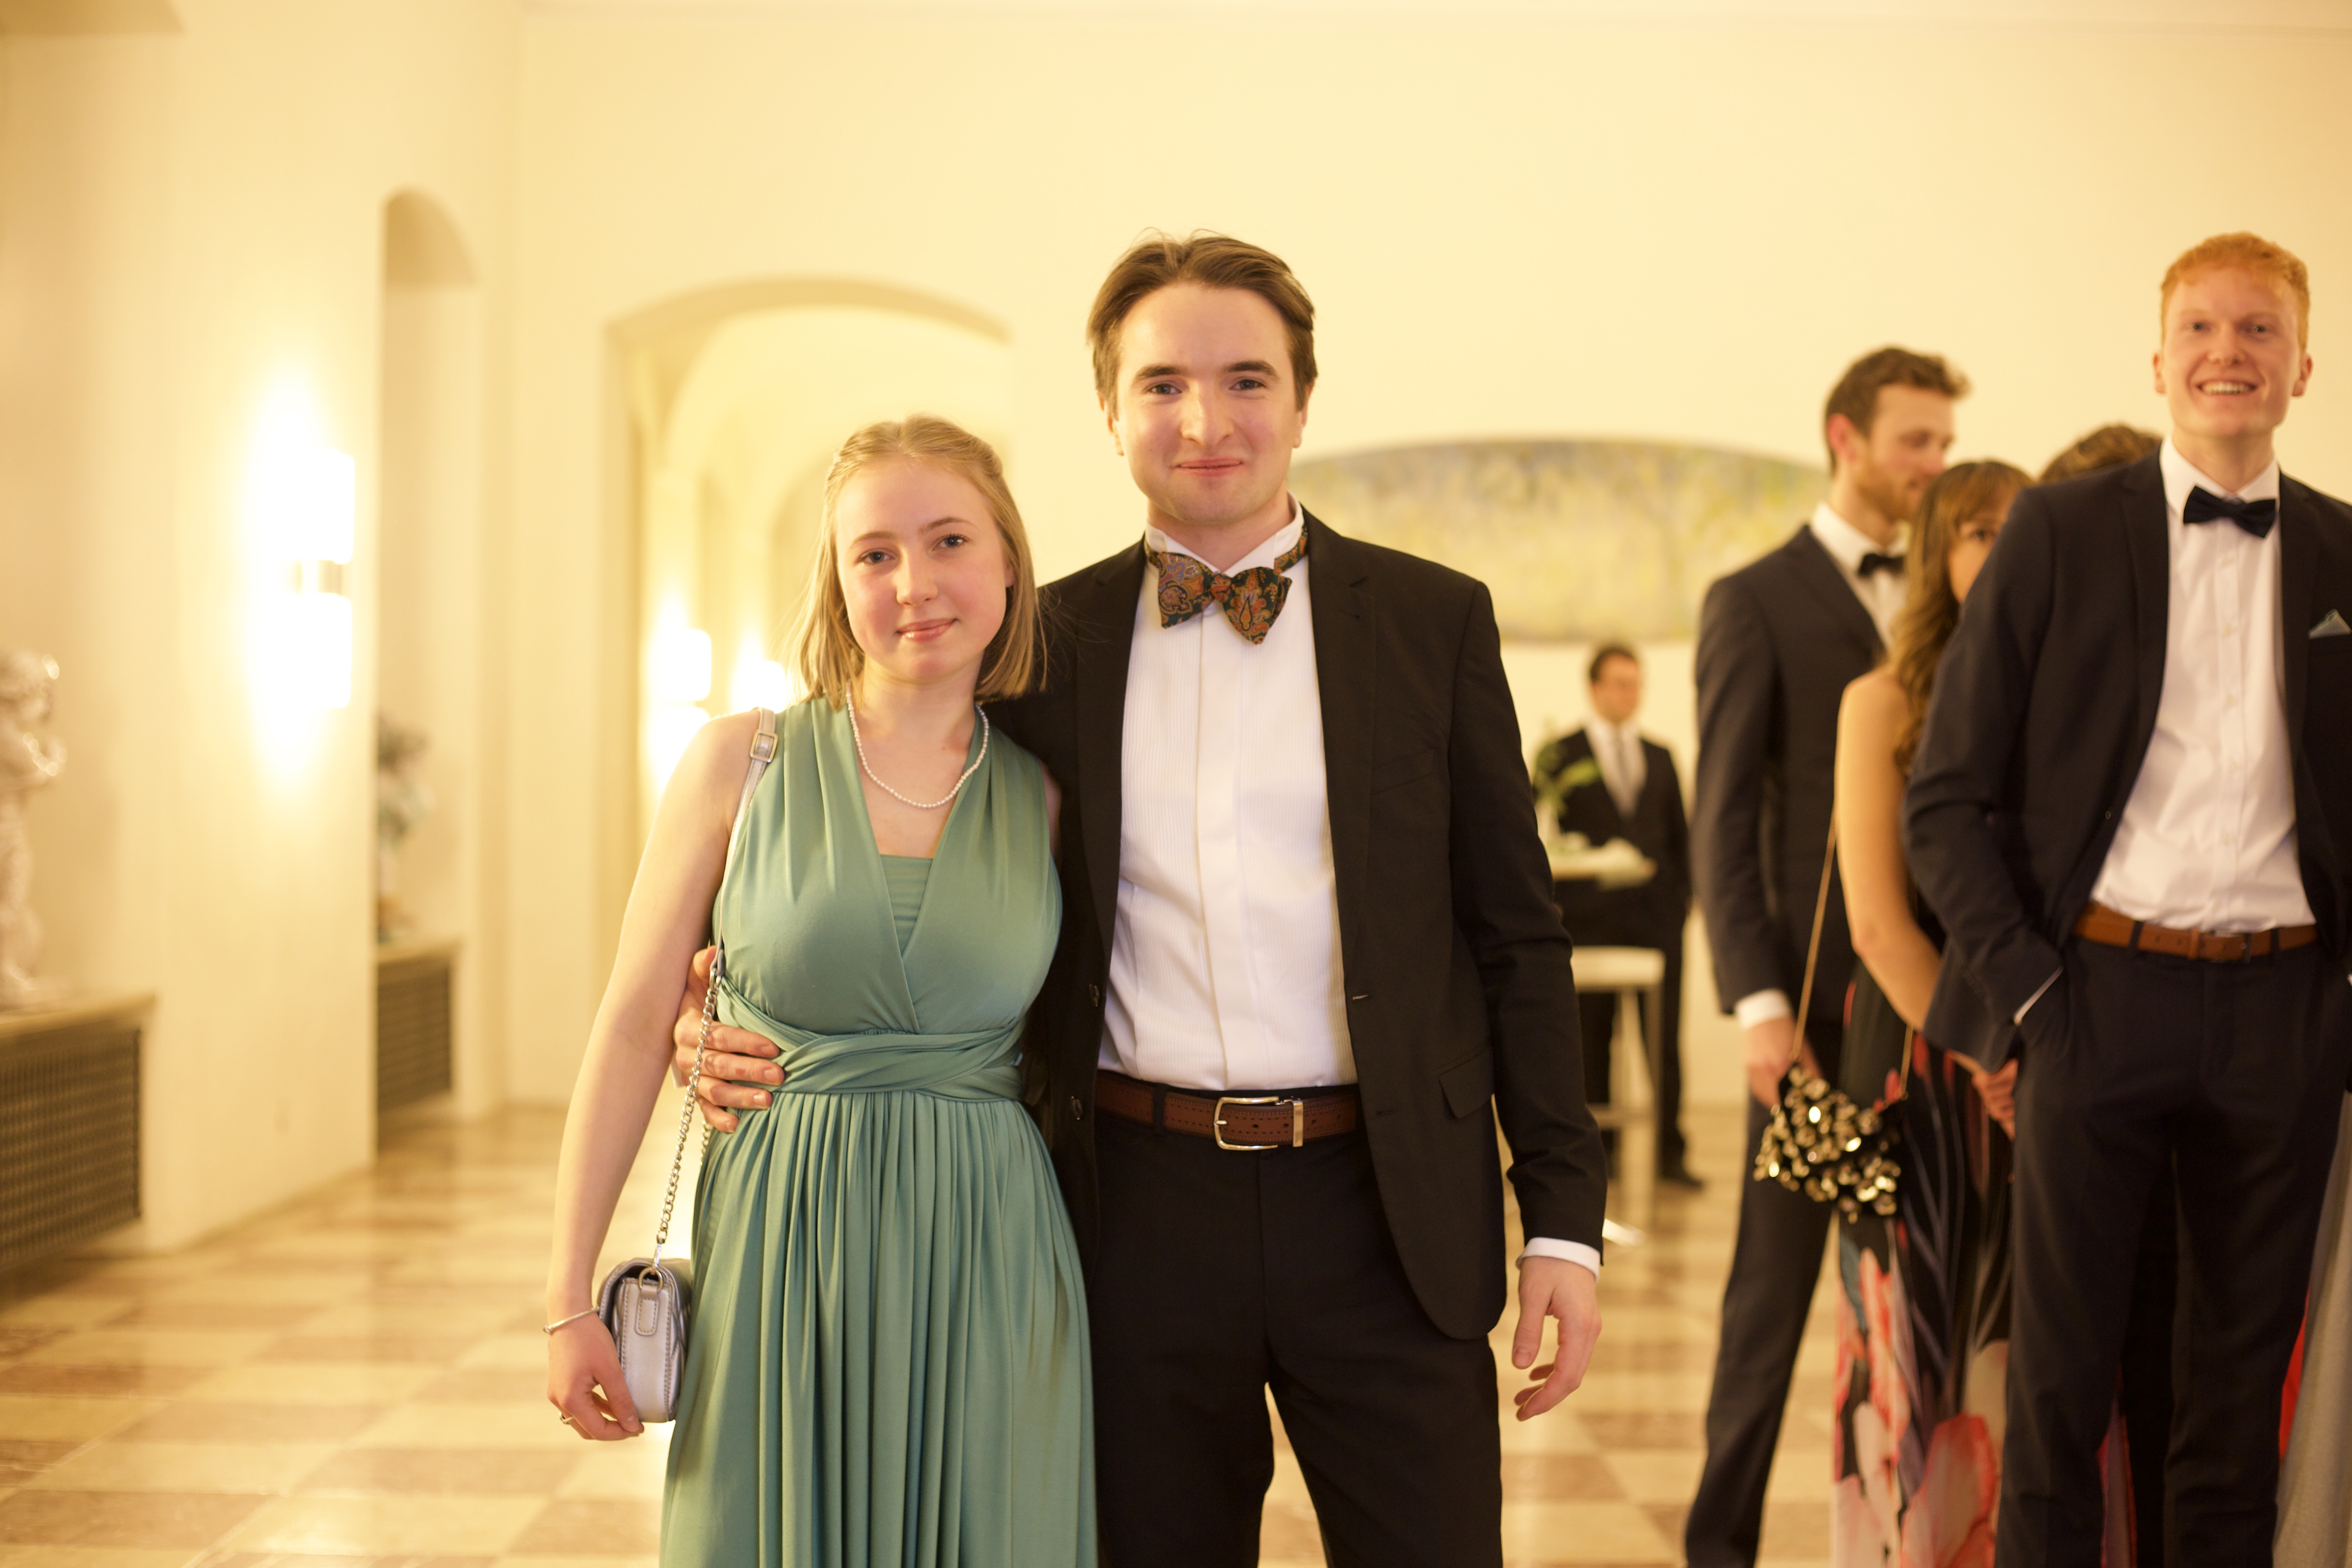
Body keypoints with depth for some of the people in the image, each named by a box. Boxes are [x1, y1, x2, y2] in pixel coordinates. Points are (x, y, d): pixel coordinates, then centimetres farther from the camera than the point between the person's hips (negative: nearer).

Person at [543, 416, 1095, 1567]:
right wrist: (567, 1299, -3)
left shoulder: (1045, 801, 3)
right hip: (777, 1246, -1)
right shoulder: (740, 762, -1)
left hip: (988, 1258, 1)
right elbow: (632, 1028, -1)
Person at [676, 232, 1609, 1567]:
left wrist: (1565, 1217, -1)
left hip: (1382, 1208, -1)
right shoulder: (1048, 639, 6)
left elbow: (1515, 934, 4)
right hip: (1141, 1205, 1)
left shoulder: (1434, 621, 4)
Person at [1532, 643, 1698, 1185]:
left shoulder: (1659, 757, 16)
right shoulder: (1561, 756, 4)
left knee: (1665, 1038, 0)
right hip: (1589, 919, -3)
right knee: (1591, 1043, 2)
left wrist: (1683, 896, 7)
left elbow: (1679, 835, 17)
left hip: (1657, 917, 3)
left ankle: (1670, 1153, 5)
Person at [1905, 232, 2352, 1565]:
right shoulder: (2060, 533, 3)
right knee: (2060, 1377, 3)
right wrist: (2022, 984, -7)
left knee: (2244, 1389, 10)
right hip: (2099, 991, -2)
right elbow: (1947, 796, 1)